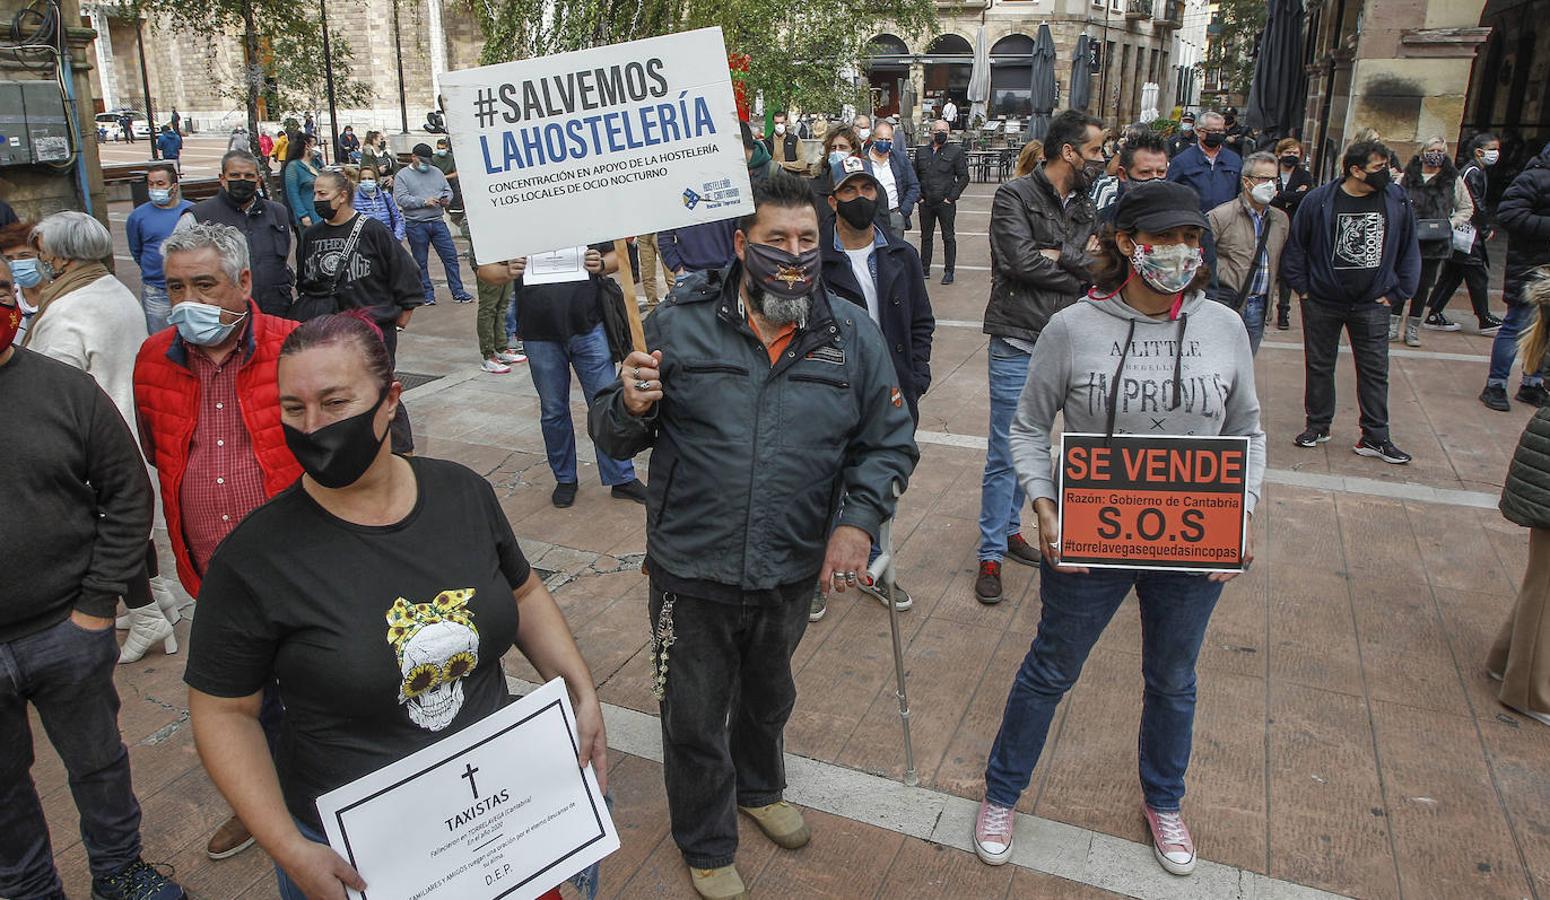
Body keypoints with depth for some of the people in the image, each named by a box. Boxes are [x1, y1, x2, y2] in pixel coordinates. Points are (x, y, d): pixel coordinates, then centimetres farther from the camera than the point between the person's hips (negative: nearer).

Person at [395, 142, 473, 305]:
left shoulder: (436, 172, 14)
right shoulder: (402, 176, 0)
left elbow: (448, 190, 15)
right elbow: (401, 199, -10)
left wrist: (446, 199, -9)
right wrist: (424, 202, -18)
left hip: (438, 222, 3)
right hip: (416, 226, -3)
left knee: (450, 256, 1)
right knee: (421, 262, 5)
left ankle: (458, 292, 7)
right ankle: (427, 294, 15)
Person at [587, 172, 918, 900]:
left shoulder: (850, 335, -5)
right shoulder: (680, 324, -12)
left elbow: (889, 443, 0)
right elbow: (612, 437, -5)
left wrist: (859, 519, -16)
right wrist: (630, 407, -29)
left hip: (791, 572, 3)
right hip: (691, 571, -2)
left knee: (768, 696, 29)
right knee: (695, 719, 15)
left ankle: (759, 788, 62)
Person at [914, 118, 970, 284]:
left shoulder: (956, 152, 0)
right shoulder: (921, 152, 10)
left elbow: (963, 177, -1)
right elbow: (915, 176, 15)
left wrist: (951, 197, -8)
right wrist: (918, 196, 3)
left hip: (946, 203, -3)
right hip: (925, 203, 4)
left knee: (948, 237, 1)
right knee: (925, 236, 10)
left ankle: (949, 272, 7)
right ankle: (924, 269, 19)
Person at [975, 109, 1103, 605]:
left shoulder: (1084, 207, 12)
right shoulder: (1015, 196, -8)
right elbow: (1021, 261, -21)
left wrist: (1061, 257, -17)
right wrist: (1080, 271, -8)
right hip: (1018, 343, -7)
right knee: (1005, 453, -3)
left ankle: (1010, 529, 32)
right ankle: (990, 554, 7)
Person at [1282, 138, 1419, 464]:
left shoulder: (1397, 200, -3)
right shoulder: (1319, 200, -9)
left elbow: (1409, 250, 6)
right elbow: (1295, 246, 0)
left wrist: (1396, 293, 1)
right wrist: (1302, 288, -3)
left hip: (1371, 304, 1)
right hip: (1322, 301, -1)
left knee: (1375, 370, 4)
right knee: (1319, 365, 10)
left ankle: (1375, 438, 13)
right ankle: (1318, 426, 27)